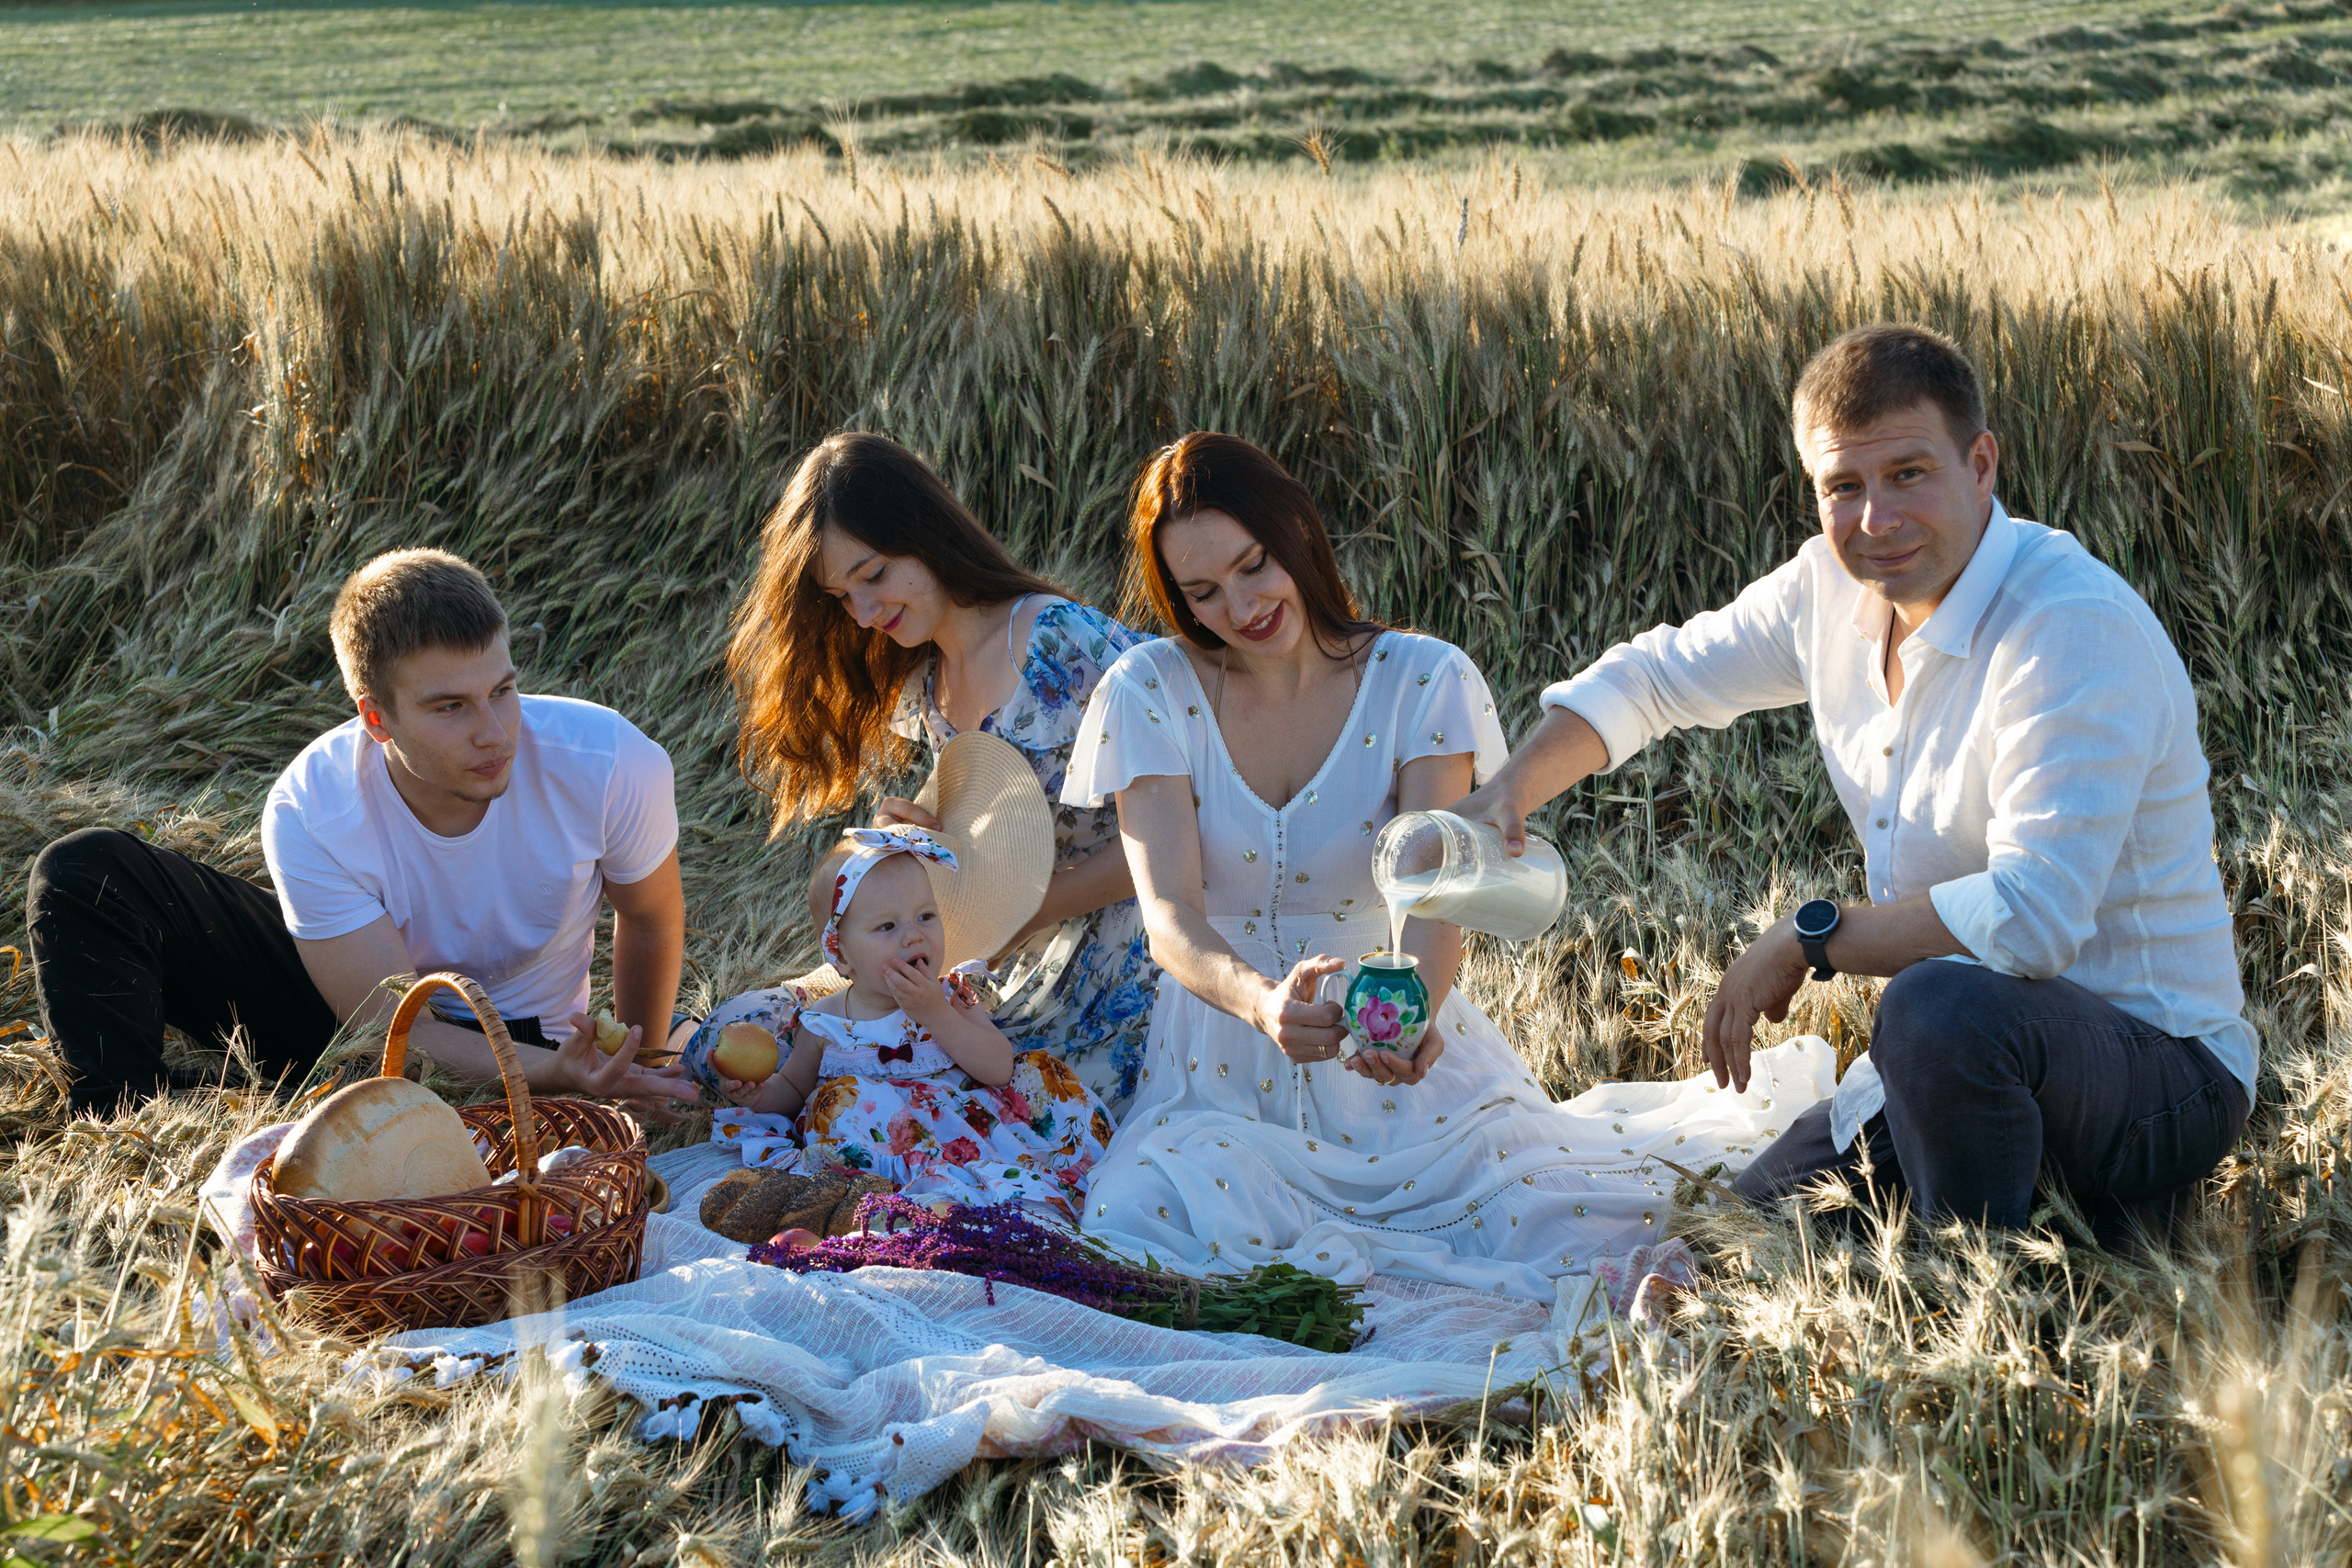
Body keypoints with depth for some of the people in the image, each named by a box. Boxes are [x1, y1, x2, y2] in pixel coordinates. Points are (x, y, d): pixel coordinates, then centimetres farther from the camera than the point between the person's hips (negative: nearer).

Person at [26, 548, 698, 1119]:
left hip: (513, 1044, -1)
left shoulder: (605, 763, -28)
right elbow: (392, 1027, -27)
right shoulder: (310, 812, -28)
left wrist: (636, 1074, 1)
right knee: (87, 872, -18)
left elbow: (653, 918, -5)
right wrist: (554, 1073, -44)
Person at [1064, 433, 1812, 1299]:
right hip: (1224, 1070, 1)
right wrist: (1260, 1000, -39)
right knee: (1139, 1222, -33)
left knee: (1592, 1220, -26)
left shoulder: (1424, 682, -2)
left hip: (1402, 1052, -1)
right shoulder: (1147, 694, -2)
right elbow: (1169, 914, -15)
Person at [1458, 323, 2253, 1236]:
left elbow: (2032, 912, -33)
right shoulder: (1832, 589, 1)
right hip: (1955, 1059, 8)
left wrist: (1808, 938, -20)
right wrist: (1508, 793, 1)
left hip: (2159, 1072, -8)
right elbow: (1655, 677, 18)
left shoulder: (2077, 628, -24)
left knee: (1941, 1008, -38)